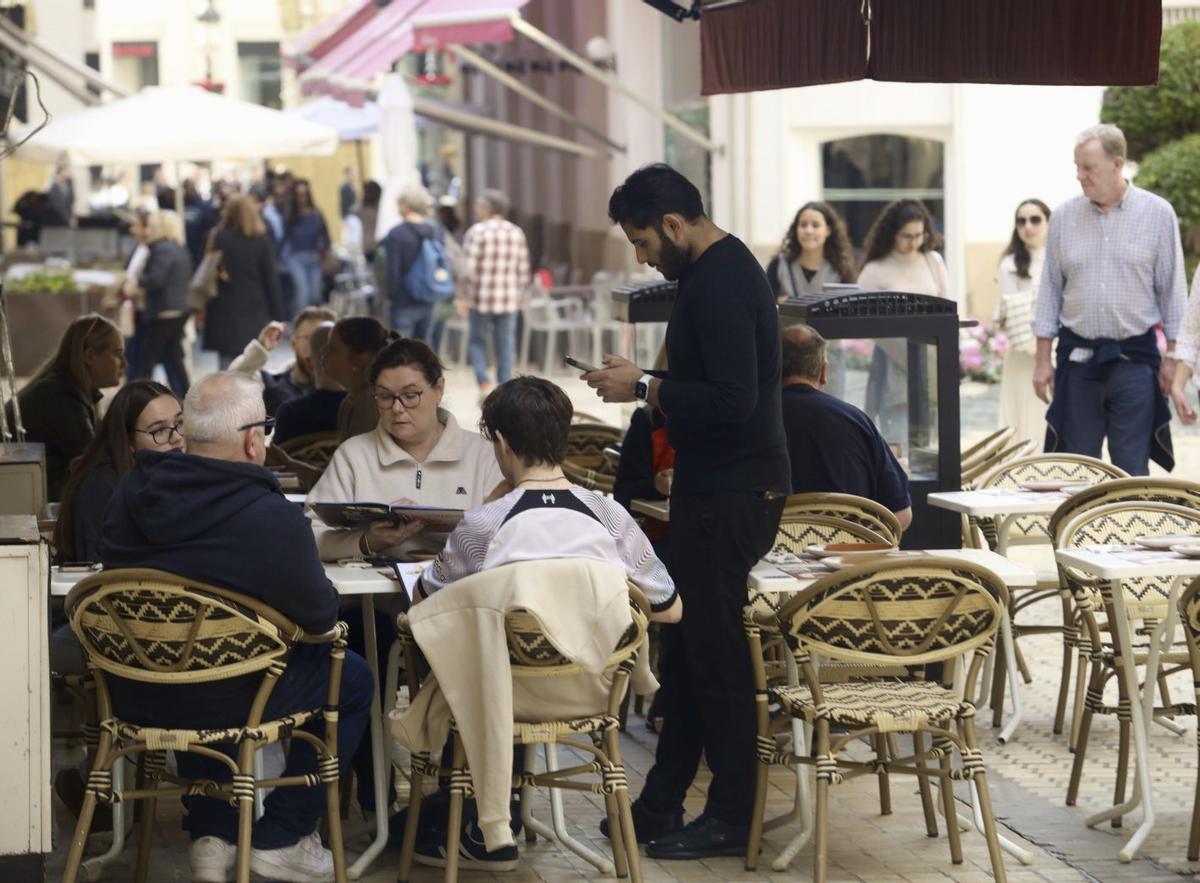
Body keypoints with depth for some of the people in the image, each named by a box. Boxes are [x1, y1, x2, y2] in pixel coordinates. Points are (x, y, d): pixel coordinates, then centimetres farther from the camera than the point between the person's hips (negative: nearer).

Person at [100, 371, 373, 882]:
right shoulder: (272, 518, -24)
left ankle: (212, 833, 34)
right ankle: (281, 839, 22)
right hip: (223, 698, -6)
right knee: (353, 680, 18)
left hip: (133, 695, 6)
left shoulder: (130, 493, -5)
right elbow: (320, 617, -14)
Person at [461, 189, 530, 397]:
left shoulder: (477, 232, -8)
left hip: (482, 298, -3)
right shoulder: (516, 233, 6)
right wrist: (520, 297, 18)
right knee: (505, 346, 7)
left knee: (477, 340, 9)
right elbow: (523, 270, 9)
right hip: (509, 300, 4)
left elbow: (469, 268, -11)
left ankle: (484, 382, -8)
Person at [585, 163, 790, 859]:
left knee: (714, 653, -3)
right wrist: (647, 379, 11)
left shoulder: (718, 286, -19)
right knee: (691, 646, 14)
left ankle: (732, 820, 6)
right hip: (727, 485, 11)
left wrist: (645, 388, -15)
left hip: (730, 496, -11)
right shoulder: (726, 268, 14)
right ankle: (662, 805, 22)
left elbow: (732, 401, -26)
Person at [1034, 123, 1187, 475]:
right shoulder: (1064, 216, 4)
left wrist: (1173, 357, -1)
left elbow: (1172, 288, 2)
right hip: (1078, 355, 2)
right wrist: (1042, 360, 6)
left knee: (1132, 470, -3)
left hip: (1135, 357, -2)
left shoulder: (1158, 213, -1)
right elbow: (1050, 288, 8)